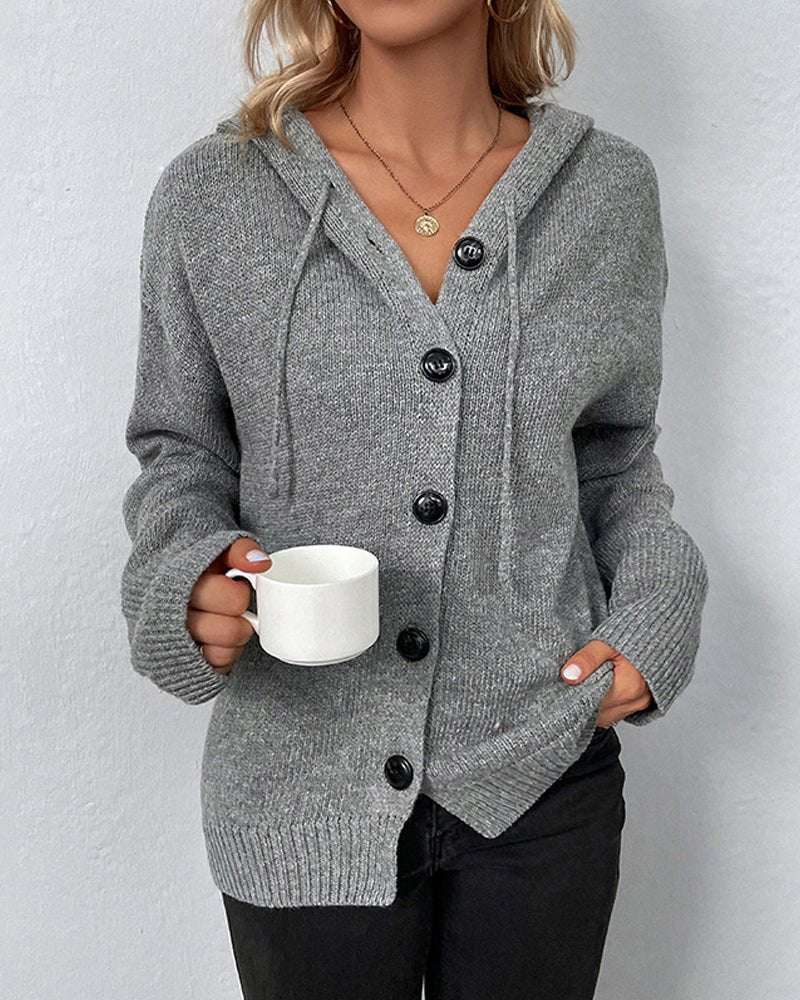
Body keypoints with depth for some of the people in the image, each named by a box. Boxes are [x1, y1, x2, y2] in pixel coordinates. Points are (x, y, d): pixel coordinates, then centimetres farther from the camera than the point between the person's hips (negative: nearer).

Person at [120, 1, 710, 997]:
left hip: (543, 776, 2)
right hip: (301, 789, -1)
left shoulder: (610, 188, -2)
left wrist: (655, 611, -6)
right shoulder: (211, 195, -6)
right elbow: (180, 452, 4)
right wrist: (190, 577, -16)